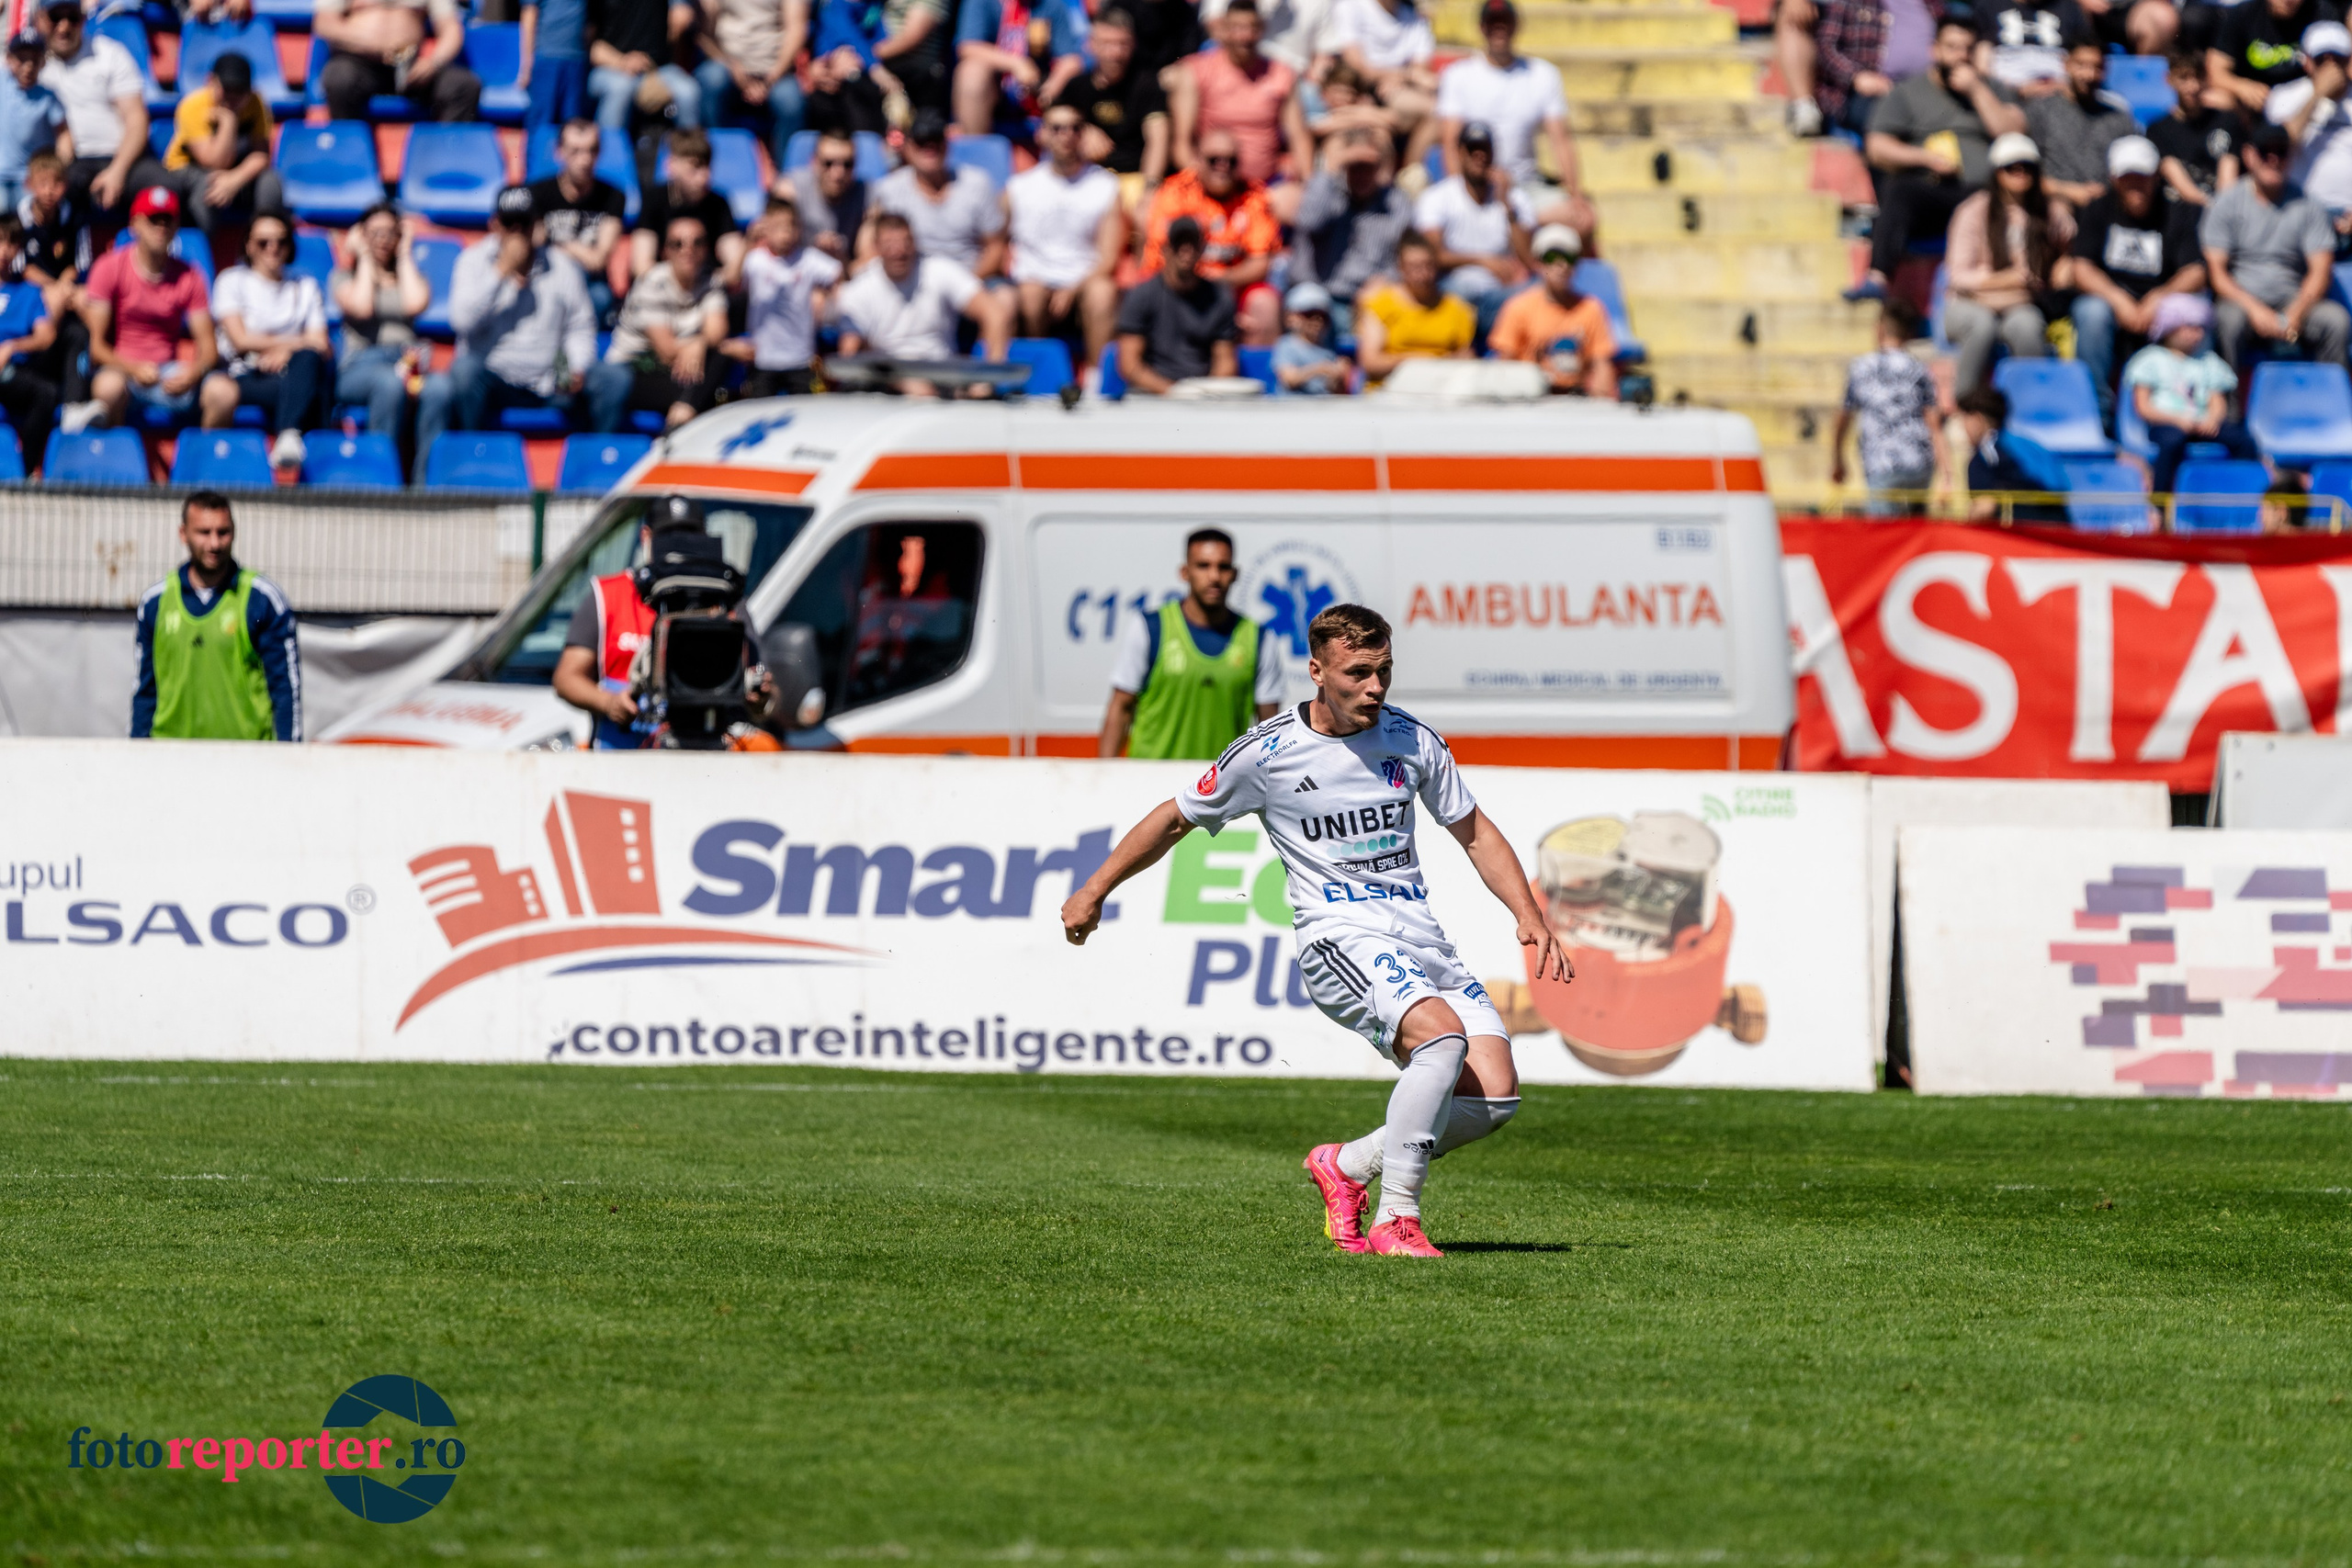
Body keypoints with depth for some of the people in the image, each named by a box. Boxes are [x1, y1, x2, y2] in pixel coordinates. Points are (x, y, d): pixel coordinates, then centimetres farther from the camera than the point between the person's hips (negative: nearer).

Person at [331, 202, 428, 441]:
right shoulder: (344, 275, 20)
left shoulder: (411, 276, 26)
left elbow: (416, 304, 0)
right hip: (359, 365, -2)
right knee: (389, 383, -42)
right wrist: (365, 258, 9)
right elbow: (361, 307, -4)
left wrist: (404, 255, 13)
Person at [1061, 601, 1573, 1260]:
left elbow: (1475, 833, 19)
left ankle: (1346, 1166, 10)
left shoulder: (1412, 740, 7)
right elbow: (1176, 818, 11)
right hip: (1342, 938, -5)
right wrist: (1093, 891, 17)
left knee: (1494, 1097, -11)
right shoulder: (1266, 753, -4)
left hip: (1424, 942, 5)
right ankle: (1395, 1220, -28)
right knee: (1441, 1033, -34)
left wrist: (1530, 915, 6)